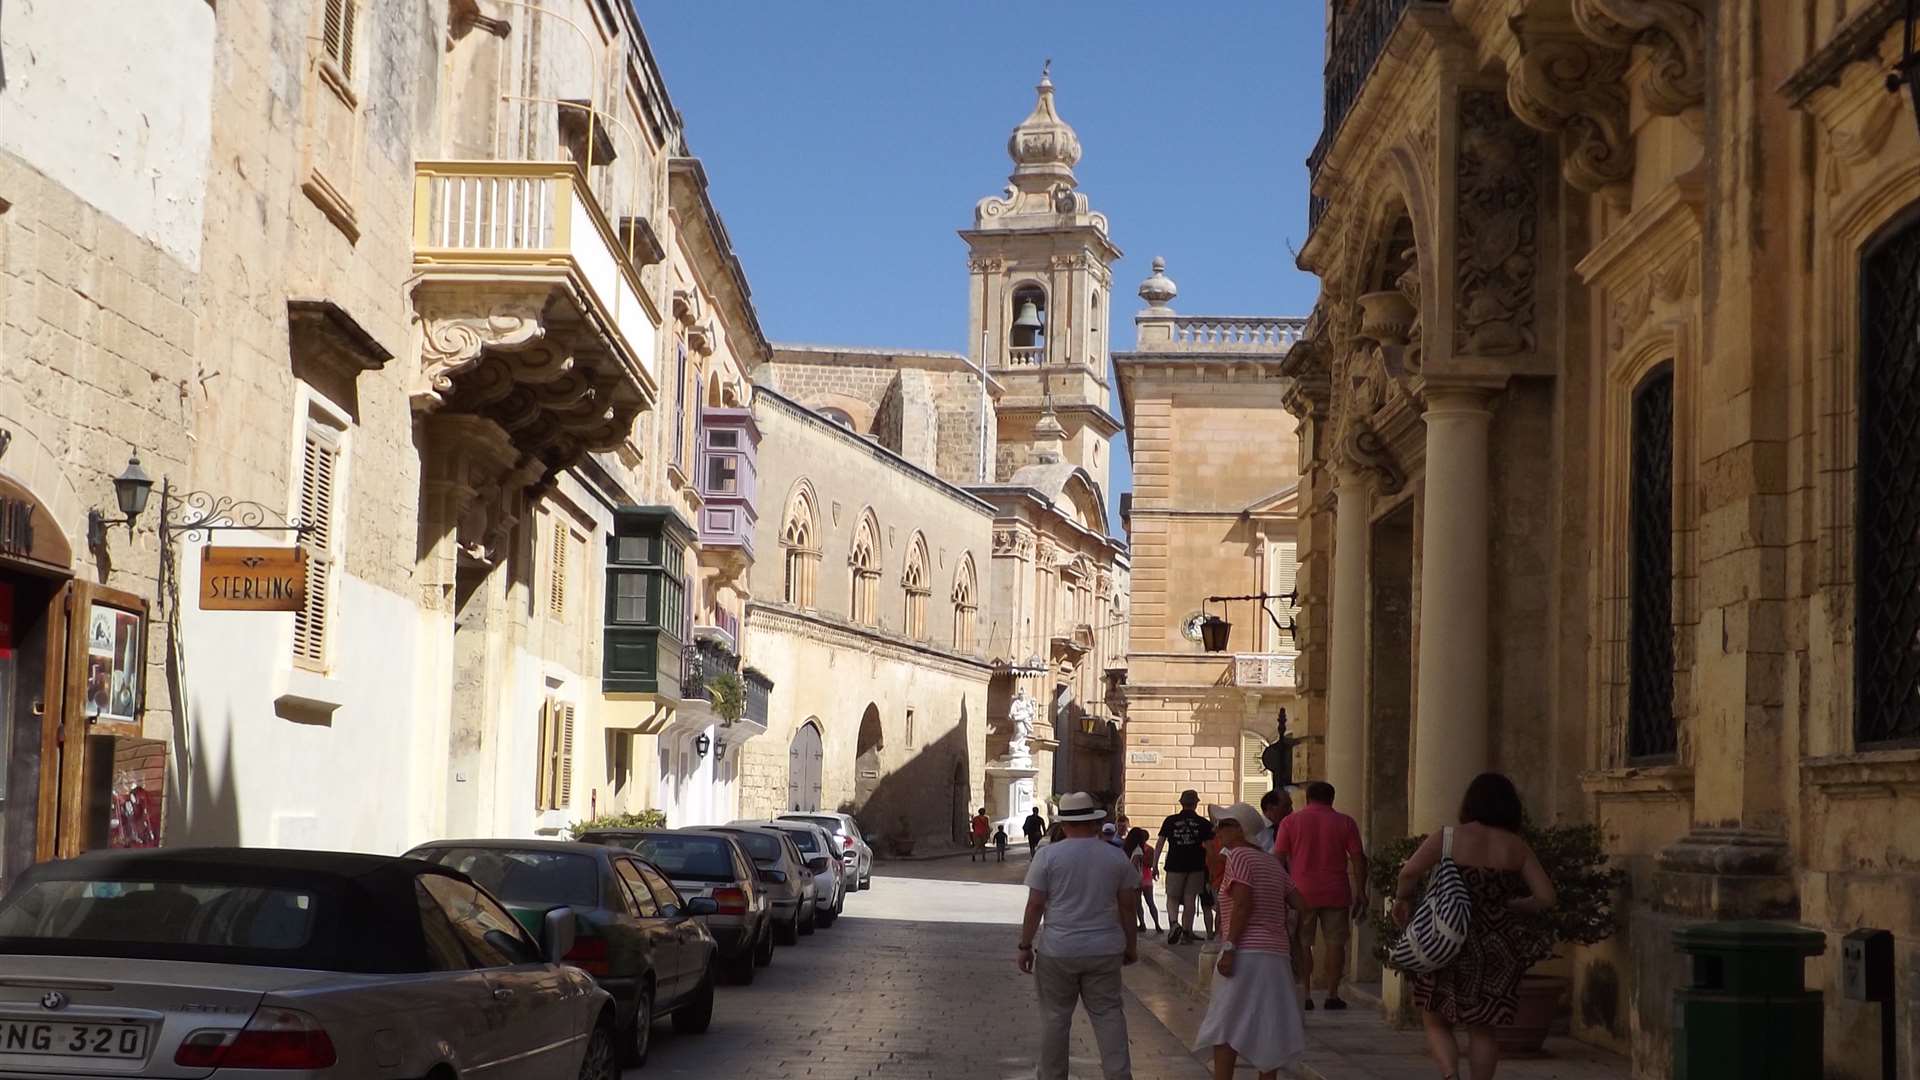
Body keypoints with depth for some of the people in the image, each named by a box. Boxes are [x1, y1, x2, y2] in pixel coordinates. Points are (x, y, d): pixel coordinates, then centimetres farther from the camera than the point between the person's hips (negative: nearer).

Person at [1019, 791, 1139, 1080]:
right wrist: (1131, 945, 16)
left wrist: (1025, 945, 0)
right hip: (1105, 949, 2)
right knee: (1108, 1014, 6)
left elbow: (1035, 905, -8)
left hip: (1058, 950, -2)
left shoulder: (1048, 856, -7)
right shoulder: (1116, 858, 1)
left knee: (1055, 1016, 10)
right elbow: (1127, 907, 6)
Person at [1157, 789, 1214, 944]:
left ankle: (1174, 923, -17)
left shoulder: (1170, 821, 1)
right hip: (1196, 867, 0)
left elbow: (1160, 843, 0)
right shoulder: (1203, 823, 1)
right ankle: (1186, 932, 8)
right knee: (1190, 899, 7)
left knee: (1172, 898, 9)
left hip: (1175, 866, 0)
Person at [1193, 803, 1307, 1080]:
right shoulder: (1272, 862, 17)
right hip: (1276, 953, 8)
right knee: (1267, 1027, 8)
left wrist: (1229, 948, -20)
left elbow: (1243, 903, -17)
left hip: (1245, 952, -8)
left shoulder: (1238, 856, -6)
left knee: (1224, 1026, -5)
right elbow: (1298, 900, 15)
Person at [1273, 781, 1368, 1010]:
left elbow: (1278, 858, 0)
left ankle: (1304, 994, 3)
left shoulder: (1290, 821, 3)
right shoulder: (1344, 822, 4)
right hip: (1336, 894, 0)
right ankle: (1332, 995, 6)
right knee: (1335, 943, 7)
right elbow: (1358, 859, 1)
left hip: (1301, 893, 0)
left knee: (1302, 944, 6)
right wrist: (1360, 893, 6)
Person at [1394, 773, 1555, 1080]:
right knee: (1482, 1028, 14)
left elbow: (1409, 873, -18)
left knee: (1436, 1021, 9)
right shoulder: (1517, 848, 1)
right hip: (1498, 948, 2)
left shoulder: (1448, 838, -6)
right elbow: (1546, 897, -1)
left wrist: (1402, 899, 3)